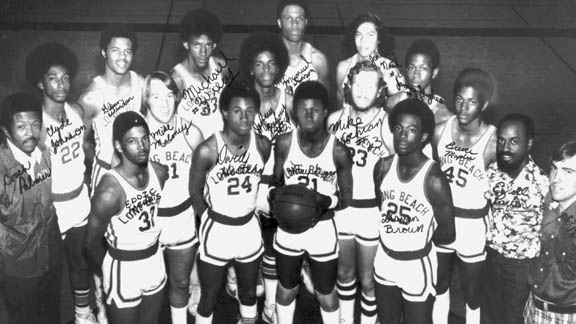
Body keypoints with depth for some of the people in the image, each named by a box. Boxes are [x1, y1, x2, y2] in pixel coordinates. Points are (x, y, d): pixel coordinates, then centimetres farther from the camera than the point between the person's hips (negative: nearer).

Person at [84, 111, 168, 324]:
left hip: (155, 260, 6)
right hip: (124, 267, -6)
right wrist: (111, 272, 0)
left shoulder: (159, 173, -9)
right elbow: (92, 243, -15)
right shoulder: (110, 191, -27)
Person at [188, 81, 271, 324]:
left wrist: (247, 207, 10)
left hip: (250, 228, 4)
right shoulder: (207, 150, -21)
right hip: (216, 230, -4)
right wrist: (212, 220, 5)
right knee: (209, 298, 10)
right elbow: (195, 191, -6)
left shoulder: (263, 145, -9)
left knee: (249, 293, 21)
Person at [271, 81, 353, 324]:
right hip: (288, 227, 2)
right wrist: (278, 195, -19)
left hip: (322, 230, -2)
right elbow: (276, 181, 4)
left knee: (326, 295, 14)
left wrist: (327, 201, -25)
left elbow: (347, 197, -4)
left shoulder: (339, 151, -15)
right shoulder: (284, 143, -10)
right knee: (286, 290, 20)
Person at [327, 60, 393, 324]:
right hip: (340, 208, 4)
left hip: (372, 211, -4)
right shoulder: (336, 119, 0)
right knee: (344, 273, 20)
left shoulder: (386, 121, -11)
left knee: (368, 279, 8)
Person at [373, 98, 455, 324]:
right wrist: (390, 232, 2)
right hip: (385, 260, 5)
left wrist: (420, 236, -2)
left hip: (417, 265, -5)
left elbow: (447, 234, -15)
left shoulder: (434, 180, -24)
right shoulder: (383, 167, -8)